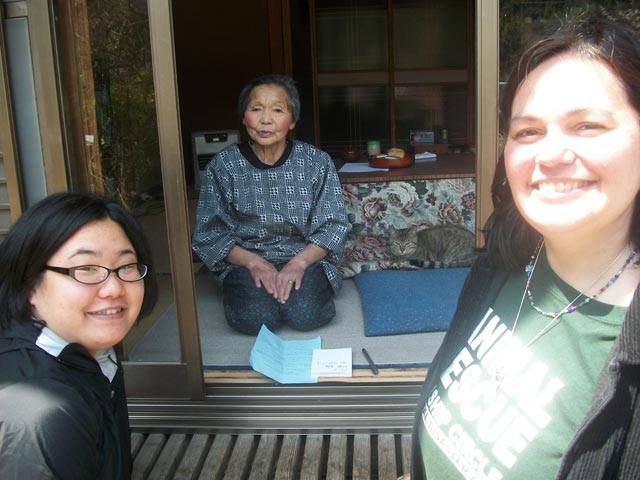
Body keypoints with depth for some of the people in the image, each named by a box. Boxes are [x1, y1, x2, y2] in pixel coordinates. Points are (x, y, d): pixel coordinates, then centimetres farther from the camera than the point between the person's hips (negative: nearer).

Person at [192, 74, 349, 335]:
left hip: (305, 257, 1)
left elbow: (333, 225, -2)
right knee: (255, 318, -28)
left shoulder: (316, 162, -1)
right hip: (246, 261, 0)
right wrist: (254, 262, -17)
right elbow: (209, 234, -2)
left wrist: (299, 262, -19)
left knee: (306, 314, -27)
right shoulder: (223, 166, -2)